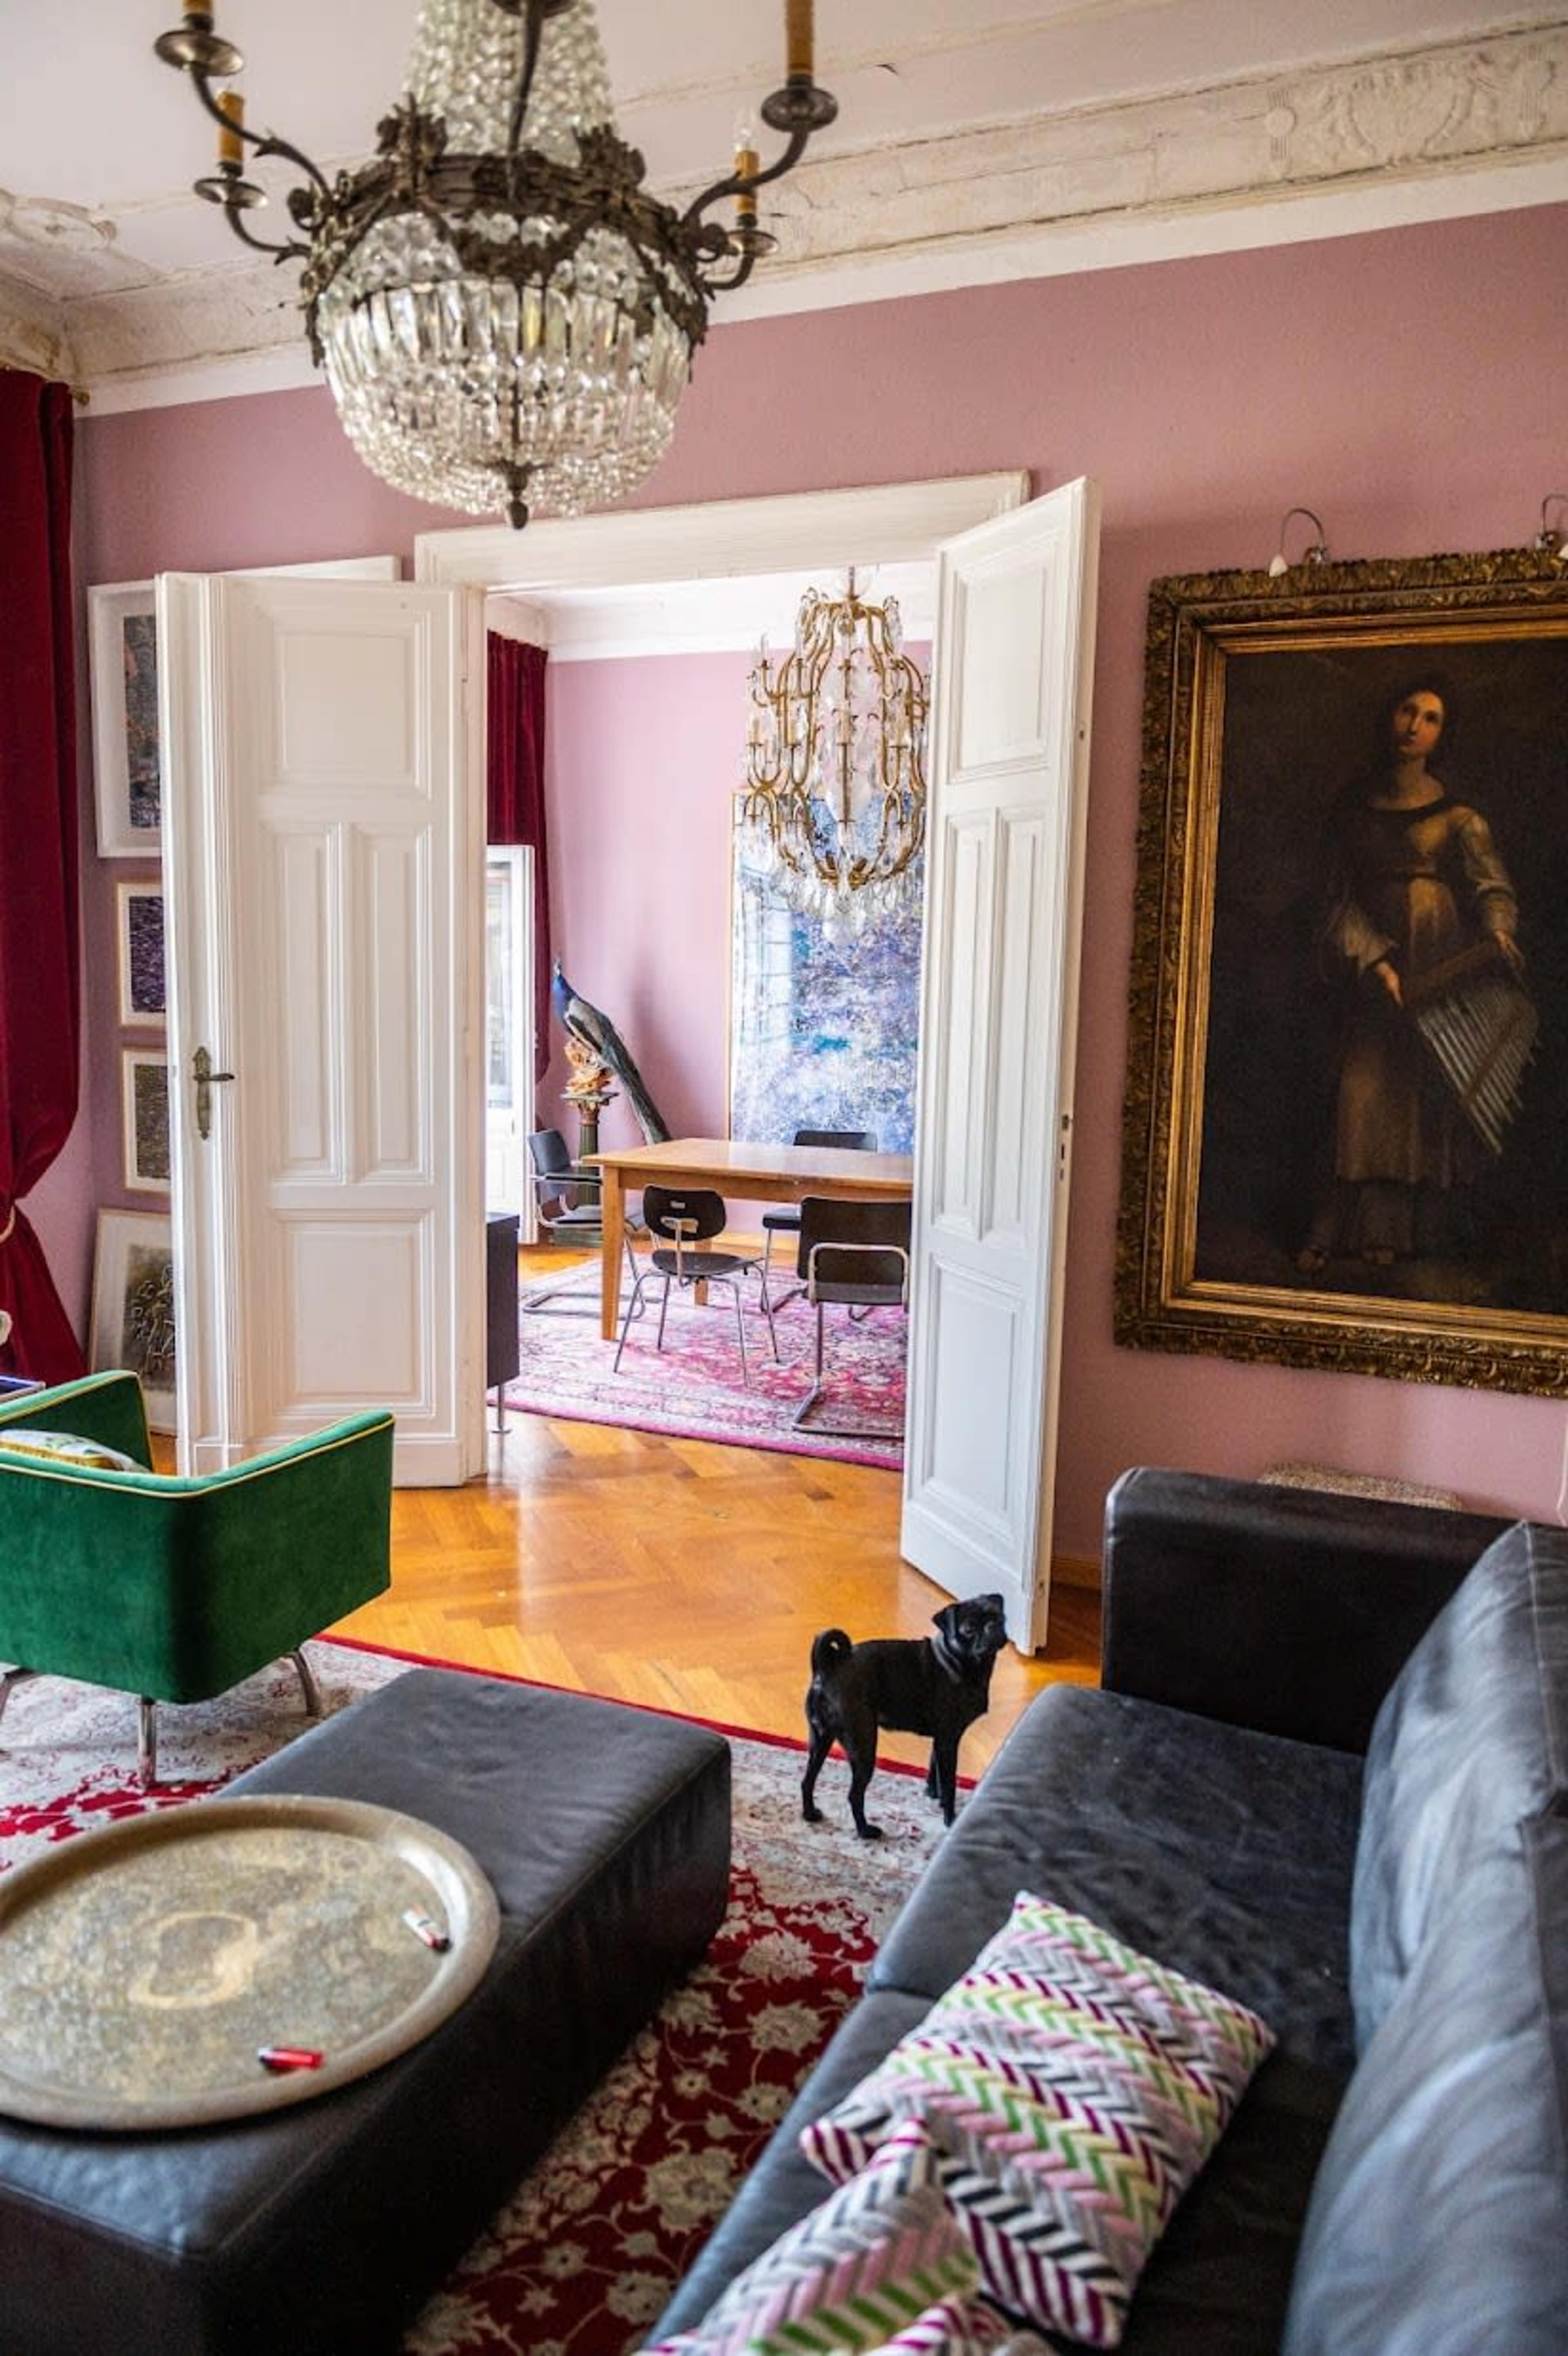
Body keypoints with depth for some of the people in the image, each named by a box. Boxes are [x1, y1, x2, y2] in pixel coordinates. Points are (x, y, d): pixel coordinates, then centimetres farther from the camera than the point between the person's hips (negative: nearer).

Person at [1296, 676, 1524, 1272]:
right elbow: (1344, 900, 3)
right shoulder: (1356, 811, 8)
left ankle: (1394, 1232, 6)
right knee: (1366, 1089, -4)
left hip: (1443, 968, -2)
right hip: (1379, 968, 2)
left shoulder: (1457, 815, 2)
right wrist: (1375, 962, -12)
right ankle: (1341, 1228, 0)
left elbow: (1491, 883, -7)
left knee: (1431, 1089, -2)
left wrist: (1498, 930, -29)